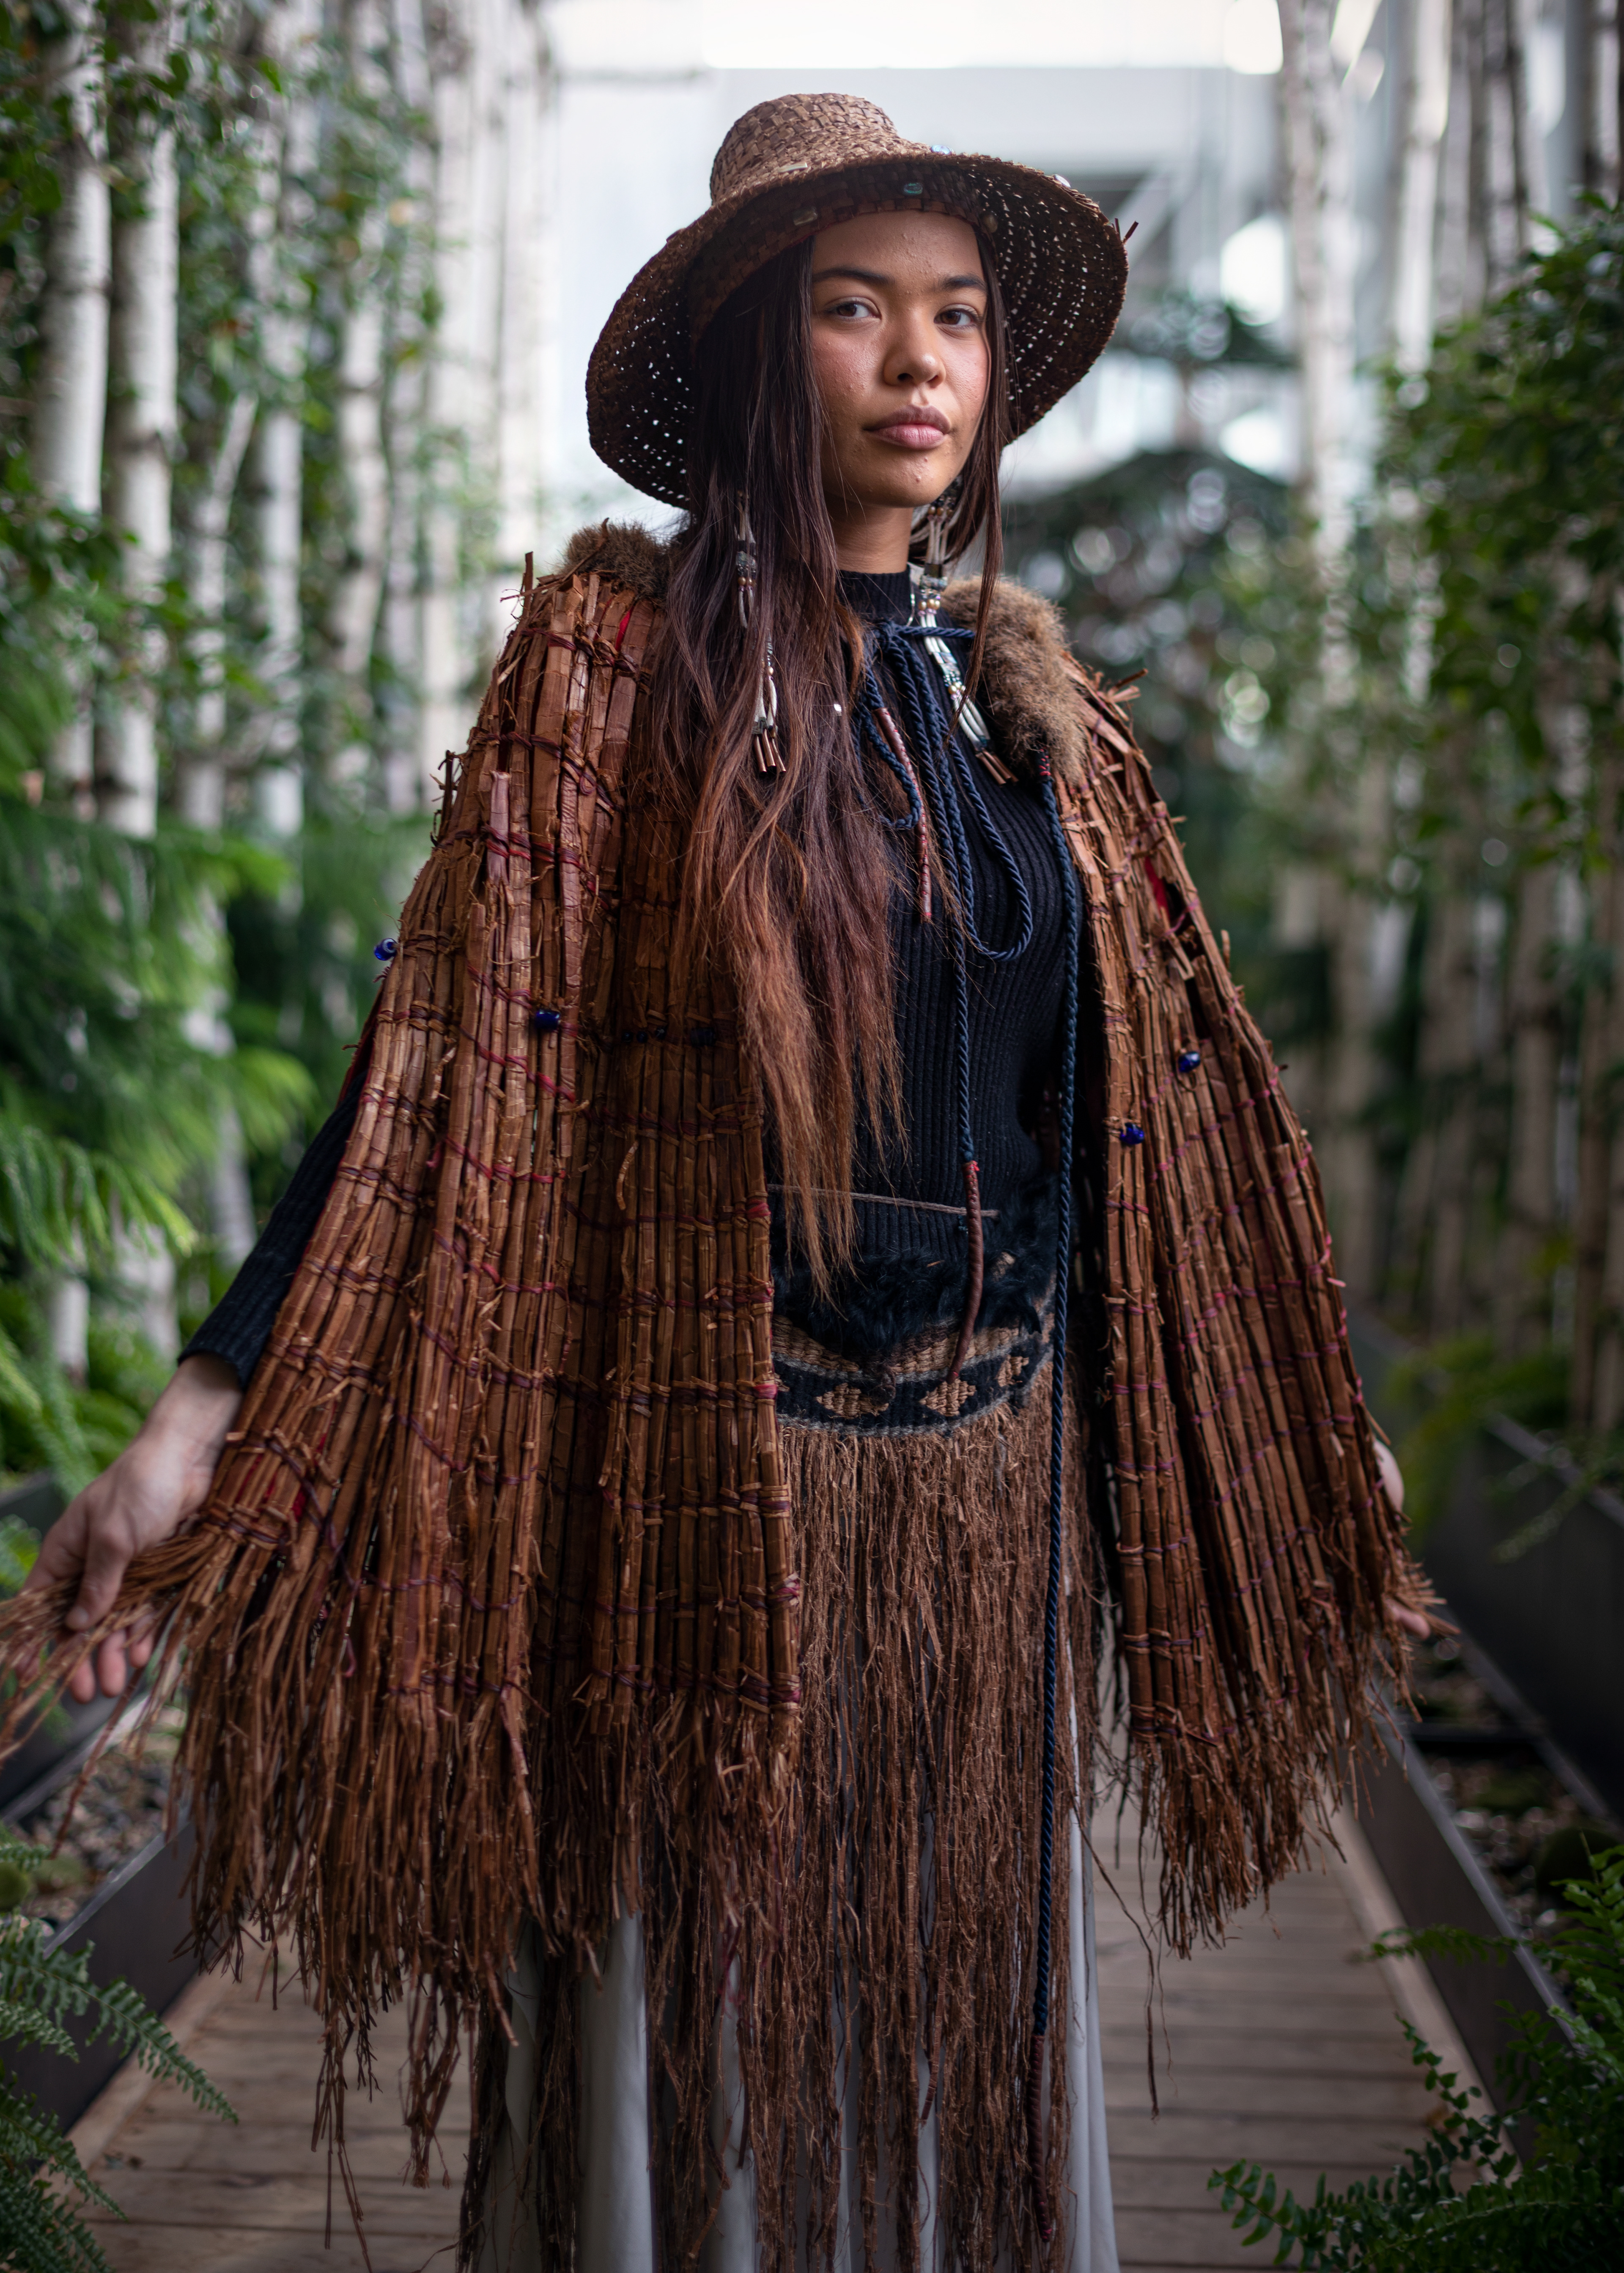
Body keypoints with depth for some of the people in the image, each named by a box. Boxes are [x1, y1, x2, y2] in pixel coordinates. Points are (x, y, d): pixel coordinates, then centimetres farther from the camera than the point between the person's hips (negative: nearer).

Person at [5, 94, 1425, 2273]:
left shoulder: (1035, 699, 10)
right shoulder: (618, 657, -4)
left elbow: (1157, 1092, 15)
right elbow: (454, 1066, -10)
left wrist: (1325, 1430, 20)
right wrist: (210, 1413, -19)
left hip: (992, 1499, 5)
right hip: (710, 1487, -4)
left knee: (956, 2024, 13)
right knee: (704, 2045, 4)